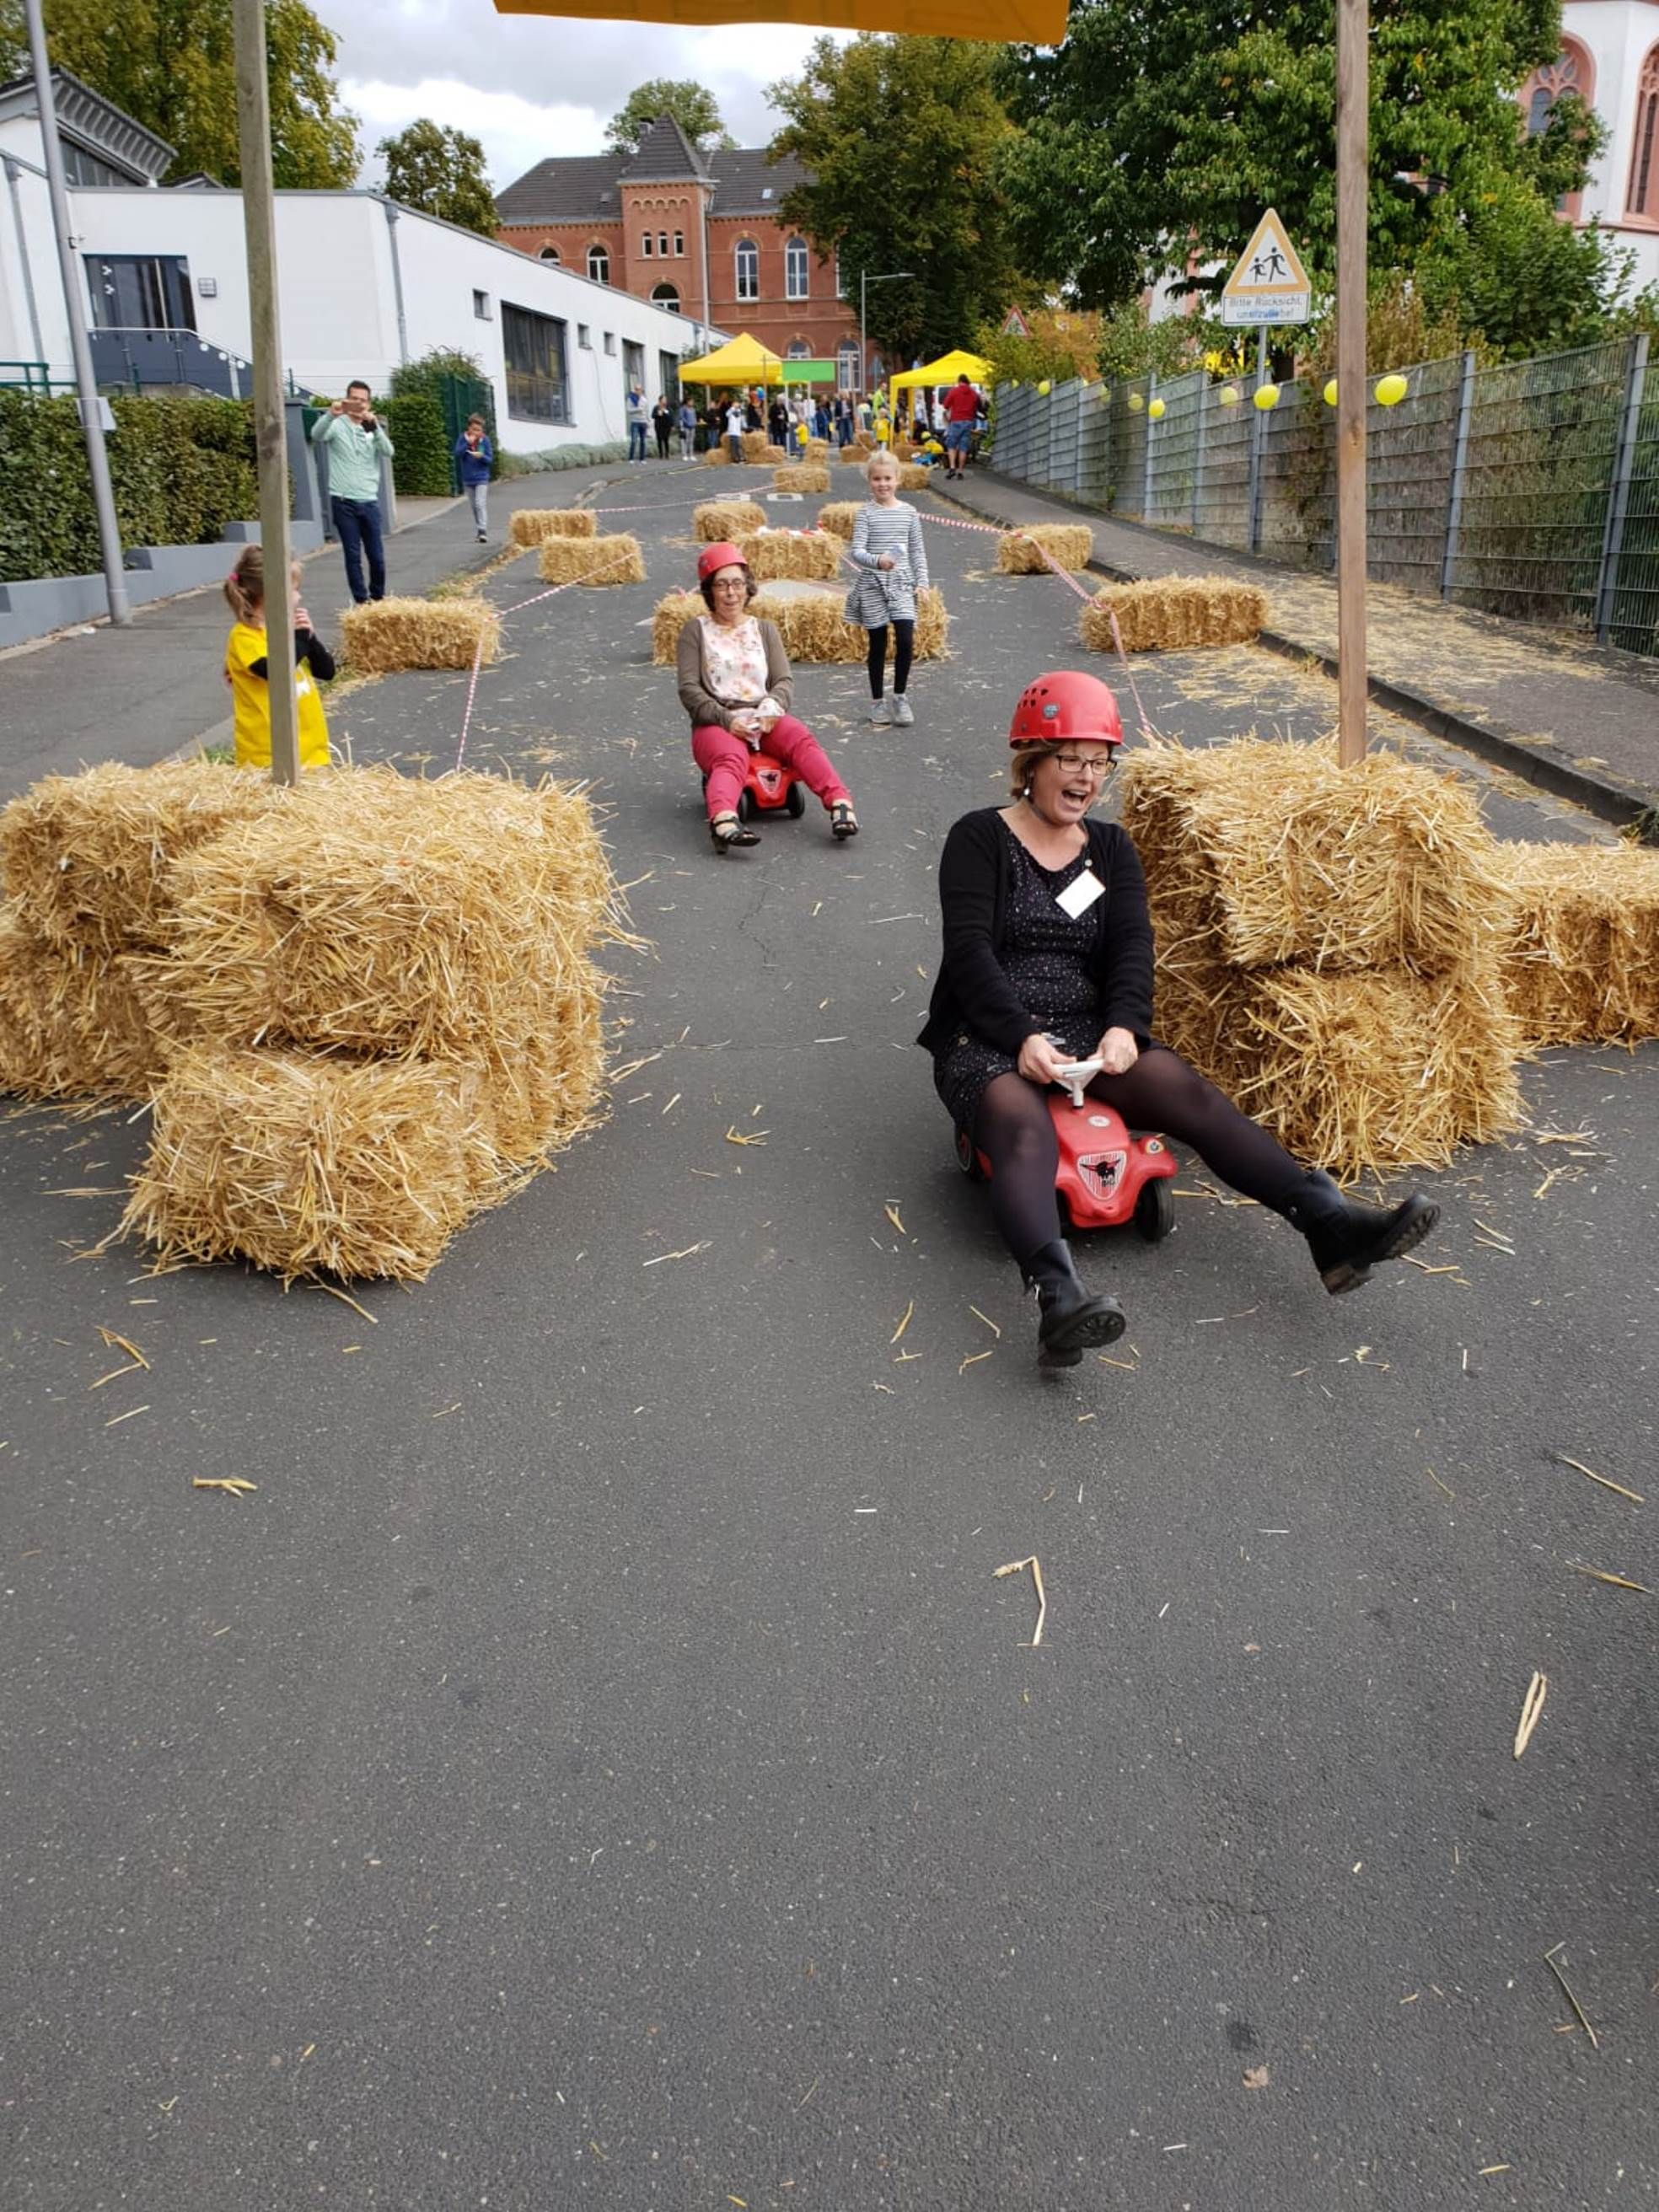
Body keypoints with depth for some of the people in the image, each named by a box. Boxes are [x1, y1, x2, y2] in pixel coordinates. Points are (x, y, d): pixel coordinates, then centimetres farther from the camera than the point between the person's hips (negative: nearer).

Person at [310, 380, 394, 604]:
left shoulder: (373, 428, 11)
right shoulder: (337, 425, 0)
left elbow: (389, 452, -7)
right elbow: (317, 435, -21)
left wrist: (375, 425, -23)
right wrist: (331, 414, -39)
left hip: (369, 501, 3)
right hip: (343, 501, -3)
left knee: (377, 555, 6)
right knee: (353, 555, -1)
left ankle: (378, 598, 24)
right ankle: (361, 601, 5)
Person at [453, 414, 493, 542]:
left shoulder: (485, 440, -5)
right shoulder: (463, 438, -2)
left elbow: (490, 459, -4)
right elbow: (457, 453, -13)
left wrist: (481, 456, -24)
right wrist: (468, 443, -22)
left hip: (481, 478, -3)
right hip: (467, 479, 3)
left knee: (481, 504, -16)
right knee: (474, 506, 10)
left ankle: (483, 531, -21)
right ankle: (481, 530, 20)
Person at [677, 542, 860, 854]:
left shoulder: (765, 630, 20)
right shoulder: (696, 630, 10)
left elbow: (784, 680, 10)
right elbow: (689, 688, 0)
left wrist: (772, 707, -14)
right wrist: (727, 720, -15)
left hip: (764, 719, 3)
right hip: (715, 722, -3)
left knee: (801, 739, -30)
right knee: (731, 758, -37)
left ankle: (839, 802, -46)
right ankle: (723, 820, -65)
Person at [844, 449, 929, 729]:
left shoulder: (909, 512, 5)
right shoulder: (865, 513, -4)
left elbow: (918, 550, 10)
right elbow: (855, 551, -13)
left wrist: (921, 581, 2)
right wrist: (877, 561, -30)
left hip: (901, 584, 2)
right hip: (872, 585, -2)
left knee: (906, 640, -10)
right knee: (878, 644, 5)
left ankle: (900, 697, 7)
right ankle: (878, 701, 17)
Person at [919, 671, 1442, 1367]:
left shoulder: (1111, 849, 17)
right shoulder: (979, 839, 3)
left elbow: (1132, 944, 2)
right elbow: (969, 950, -9)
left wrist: (1122, 1026, -19)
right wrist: (1023, 1038, -24)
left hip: (1088, 1035, 4)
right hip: (987, 1039, -4)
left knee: (1189, 1091, -22)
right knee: (1024, 1128, -36)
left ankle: (1332, 1221, -35)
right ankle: (1058, 1297, -59)